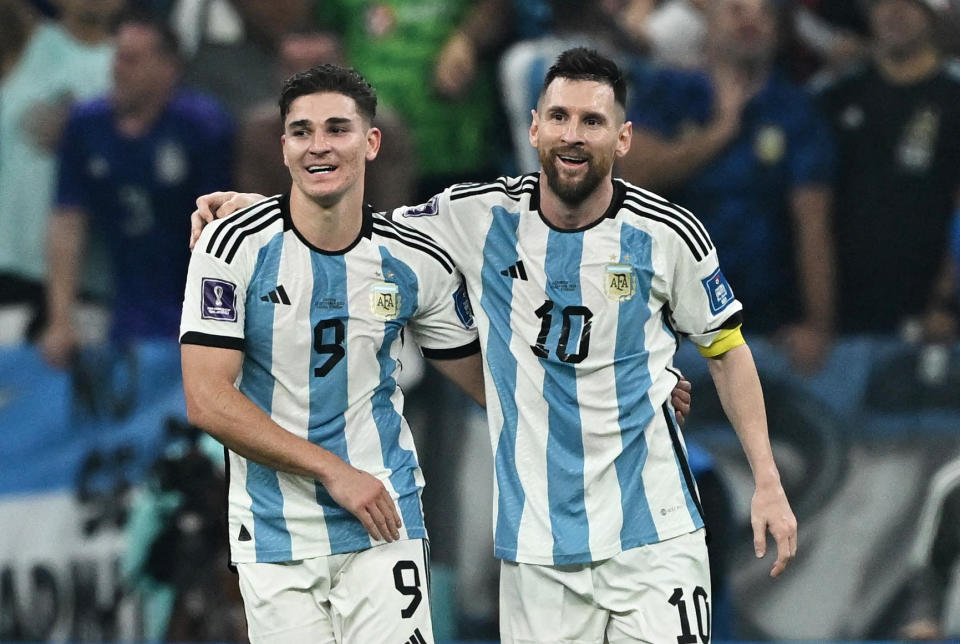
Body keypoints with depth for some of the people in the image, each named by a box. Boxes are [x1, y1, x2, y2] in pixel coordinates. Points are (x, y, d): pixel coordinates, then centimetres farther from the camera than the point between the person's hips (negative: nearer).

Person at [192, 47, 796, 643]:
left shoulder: (668, 234, -4)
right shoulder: (480, 214, -1)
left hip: (651, 532, -1)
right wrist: (251, 207, 3)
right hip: (537, 542, 2)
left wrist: (768, 482, 4)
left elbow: (727, 349, 9)